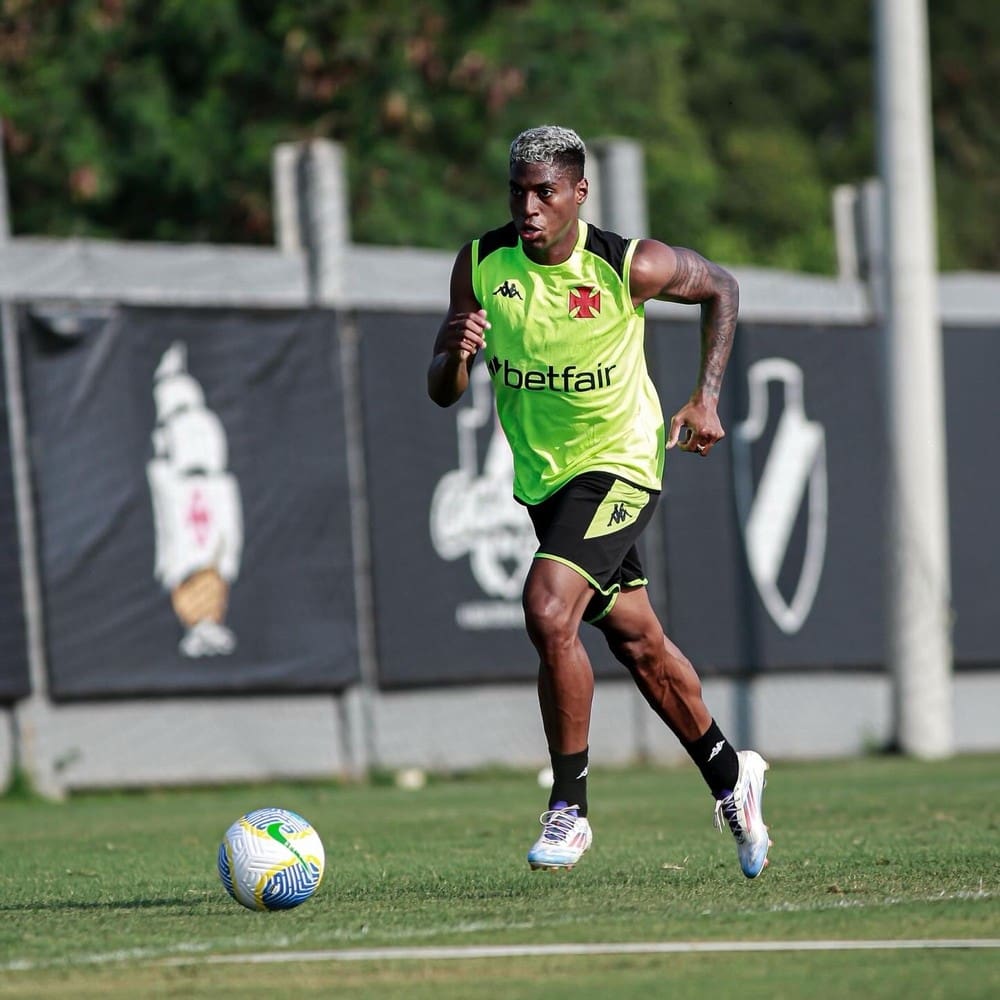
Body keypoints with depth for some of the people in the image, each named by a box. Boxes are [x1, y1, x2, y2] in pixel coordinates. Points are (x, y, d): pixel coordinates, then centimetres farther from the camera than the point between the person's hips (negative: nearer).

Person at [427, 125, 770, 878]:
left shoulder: (632, 266, -18)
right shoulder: (480, 264, -8)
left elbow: (720, 288, 3)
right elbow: (443, 392, -4)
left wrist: (706, 397, -4)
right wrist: (455, 354, -27)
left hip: (618, 464, -5)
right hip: (542, 478, 5)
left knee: (548, 611, -25)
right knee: (639, 645, 16)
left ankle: (570, 808, -13)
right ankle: (730, 776, 38)